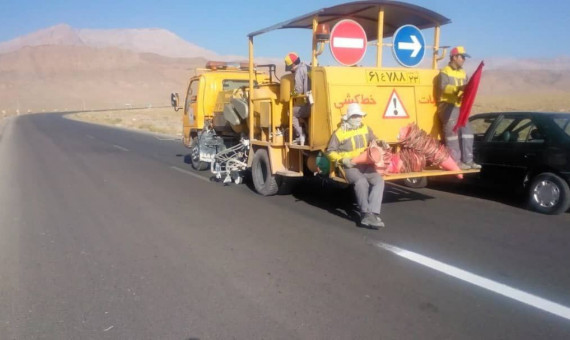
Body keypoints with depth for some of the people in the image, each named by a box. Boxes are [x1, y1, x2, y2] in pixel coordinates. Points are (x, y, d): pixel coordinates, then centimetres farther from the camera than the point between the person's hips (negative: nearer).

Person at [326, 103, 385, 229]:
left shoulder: (366, 129, 11)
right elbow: (330, 152, 0)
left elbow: (373, 141, 25)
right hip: (349, 167, -5)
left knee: (379, 180, -25)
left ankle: (372, 214, -31)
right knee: (361, 181, -36)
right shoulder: (339, 133, -3)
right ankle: (366, 214, -30)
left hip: (366, 165, 5)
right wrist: (343, 160, -15)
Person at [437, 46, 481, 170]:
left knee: (466, 132, 4)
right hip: (448, 107, -8)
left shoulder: (463, 73, 20)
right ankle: (456, 162, -9)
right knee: (452, 133, -10)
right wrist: (459, 88, -34)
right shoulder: (444, 72, -3)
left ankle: (468, 160, 9)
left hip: (460, 107, 8)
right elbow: (444, 88, -20)